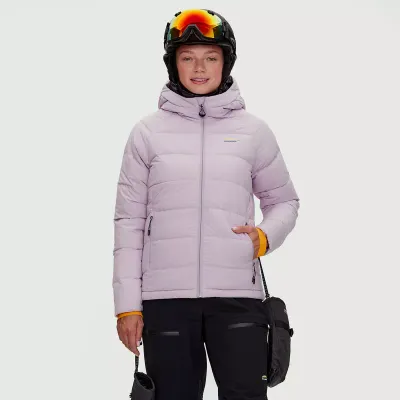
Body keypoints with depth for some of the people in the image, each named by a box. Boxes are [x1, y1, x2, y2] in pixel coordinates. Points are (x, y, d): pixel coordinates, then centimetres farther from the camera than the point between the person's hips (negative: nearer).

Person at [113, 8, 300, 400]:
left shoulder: (253, 130, 7)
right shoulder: (147, 131, 5)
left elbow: (284, 200, 17)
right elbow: (129, 221, 5)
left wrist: (266, 237, -5)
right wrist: (128, 304, 0)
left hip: (236, 295, 0)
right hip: (165, 295, 0)